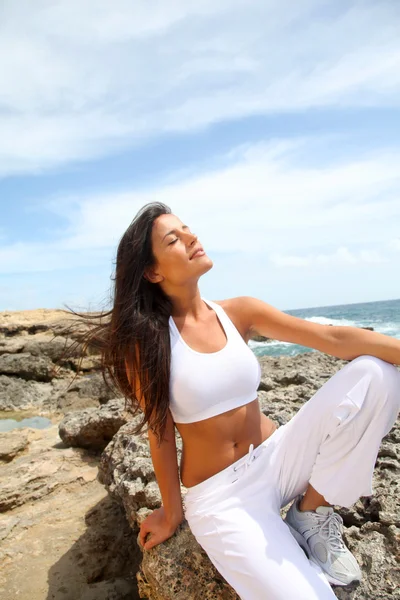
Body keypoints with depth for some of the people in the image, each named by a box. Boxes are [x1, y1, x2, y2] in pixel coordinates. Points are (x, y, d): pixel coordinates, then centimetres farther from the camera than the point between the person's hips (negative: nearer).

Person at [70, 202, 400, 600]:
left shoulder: (238, 312, -3)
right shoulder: (147, 340, -12)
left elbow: (333, 338, -11)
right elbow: (160, 433, -6)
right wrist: (172, 513, 0)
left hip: (276, 460, 4)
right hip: (219, 495, -4)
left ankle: (311, 513, -1)